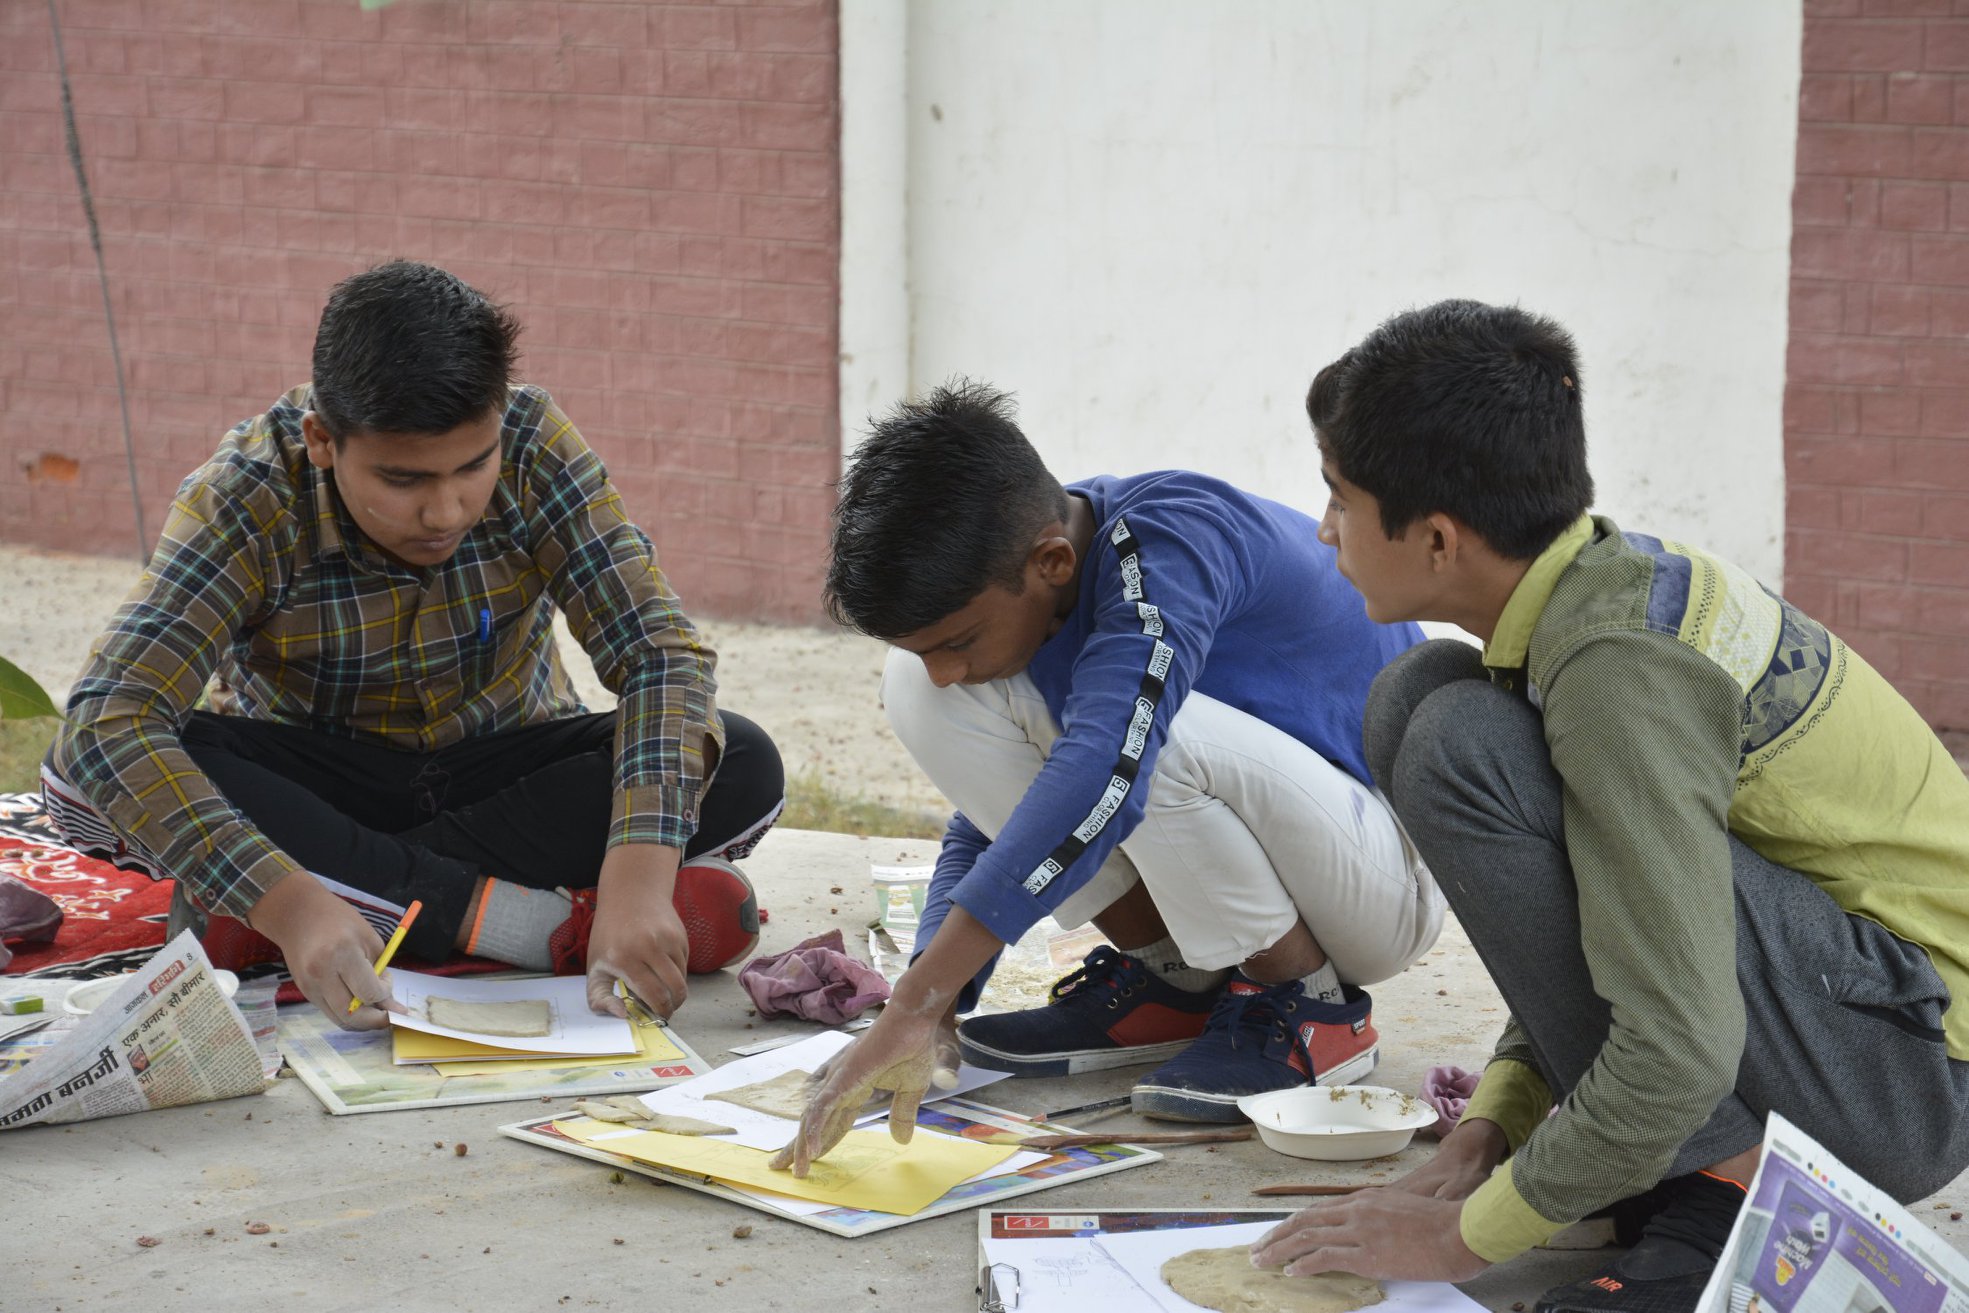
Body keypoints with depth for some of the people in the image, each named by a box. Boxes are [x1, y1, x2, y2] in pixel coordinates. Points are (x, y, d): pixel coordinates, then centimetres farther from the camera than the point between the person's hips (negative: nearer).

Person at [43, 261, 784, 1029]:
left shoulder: (534, 448, -20)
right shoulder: (245, 499, -25)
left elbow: (660, 653, -26)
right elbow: (107, 719, -36)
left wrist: (637, 874, -44)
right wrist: (288, 903, -50)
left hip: (501, 774, 1)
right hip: (311, 787, -1)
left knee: (743, 769, -26)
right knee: (88, 769, -33)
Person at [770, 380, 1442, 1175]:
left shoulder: (1172, 538, -28)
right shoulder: (1026, 592, -3)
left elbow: (1101, 773, -42)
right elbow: (991, 814, 5)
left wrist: (919, 1001, -45)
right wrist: (926, 1017, -11)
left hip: (1388, 870, -8)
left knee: (1136, 723, -37)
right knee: (915, 692, -7)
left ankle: (1312, 1008, -13)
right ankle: (1172, 986, 2)